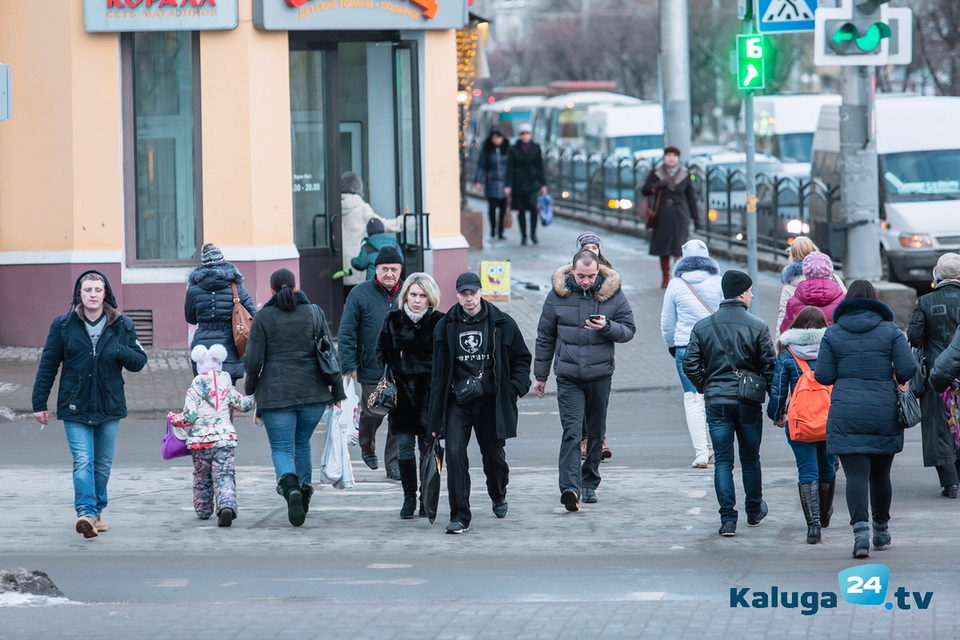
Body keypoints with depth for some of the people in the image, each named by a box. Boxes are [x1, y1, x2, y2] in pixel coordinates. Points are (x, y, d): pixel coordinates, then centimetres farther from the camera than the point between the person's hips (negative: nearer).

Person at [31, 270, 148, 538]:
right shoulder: (63, 325, 0)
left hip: (109, 406, 2)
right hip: (75, 407, -2)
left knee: (103, 464, 9)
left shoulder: (122, 325, 3)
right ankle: (86, 512, -24)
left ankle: (96, 512, 22)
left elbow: (139, 361, 5)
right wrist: (39, 403, 1)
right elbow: (48, 365, 4)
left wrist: (121, 351, -17)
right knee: (83, 462, -15)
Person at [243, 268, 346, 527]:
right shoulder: (314, 312, 4)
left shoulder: (263, 317, -3)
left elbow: (253, 360, -4)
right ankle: (304, 491, 23)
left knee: (282, 448, -2)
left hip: (276, 393, -3)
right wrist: (337, 390, 12)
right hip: (313, 391, 3)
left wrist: (250, 387, 14)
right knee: (302, 443, 21)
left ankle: (290, 485, -29)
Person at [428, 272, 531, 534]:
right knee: (455, 453, -14)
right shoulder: (445, 326, 3)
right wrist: (436, 417, 3)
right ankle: (460, 516, -10)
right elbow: (439, 372, 6)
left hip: (490, 401, 0)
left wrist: (515, 387, -6)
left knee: (494, 455, 12)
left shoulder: (502, 324, 0)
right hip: (457, 401, 0)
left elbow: (522, 358, 10)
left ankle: (498, 497, 45)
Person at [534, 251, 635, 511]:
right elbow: (545, 337, 7)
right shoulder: (558, 294, -1)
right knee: (572, 431, -14)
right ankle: (571, 488, -24)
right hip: (568, 377, -2)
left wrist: (607, 327, -21)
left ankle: (589, 484, 27)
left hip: (600, 376, 2)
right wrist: (540, 376, 8)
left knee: (596, 432, 12)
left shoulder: (612, 294, -2)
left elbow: (629, 330, 1)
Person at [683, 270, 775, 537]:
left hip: (716, 402, 1)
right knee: (750, 459, 16)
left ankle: (727, 518, -5)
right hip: (748, 403, -1)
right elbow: (769, 367, -6)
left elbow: (690, 365, -2)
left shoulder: (702, 327, 0)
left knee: (722, 461, 3)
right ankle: (754, 511, 32)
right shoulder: (758, 327, -6)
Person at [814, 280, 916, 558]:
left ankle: (861, 528, -24)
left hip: (846, 415, -1)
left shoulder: (833, 333, 1)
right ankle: (881, 529, 29)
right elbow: (908, 369, -5)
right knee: (880, 473, 16)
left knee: (856, 474, -6)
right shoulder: (890, 331, 2)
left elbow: (823, 376, -2)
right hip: (884, 412, 1)